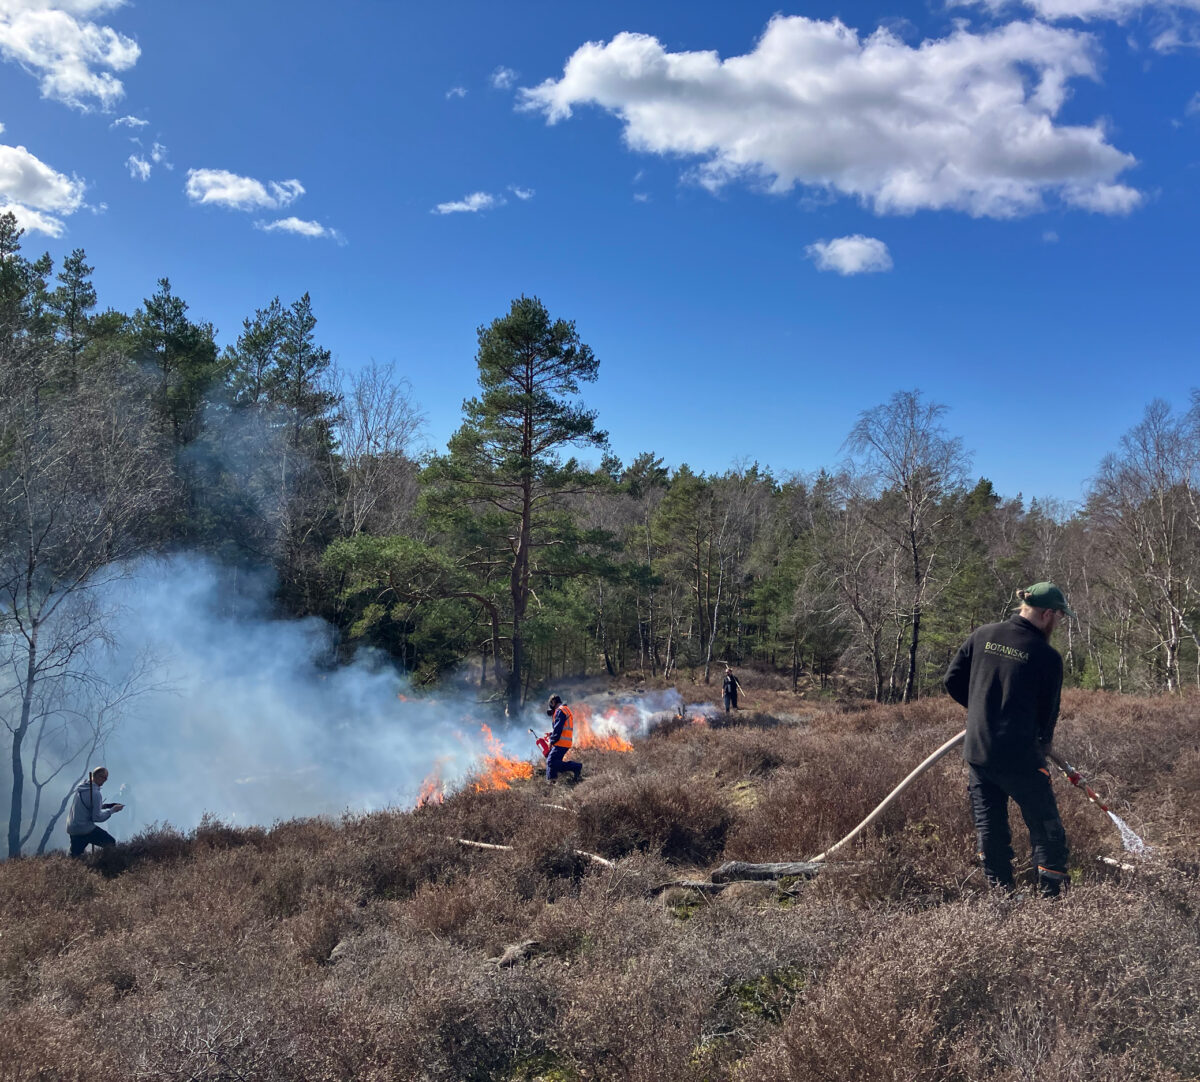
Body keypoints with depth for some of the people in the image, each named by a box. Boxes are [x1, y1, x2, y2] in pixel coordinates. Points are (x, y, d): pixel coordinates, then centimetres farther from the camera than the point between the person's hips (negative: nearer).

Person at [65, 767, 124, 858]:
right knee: (111, 843, -2)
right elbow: (97, 817, -17)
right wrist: (112, 810, -7)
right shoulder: (95, 793, -19)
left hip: (71, 828, 8)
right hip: (84, 829, -8)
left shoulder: (81, 787, 7)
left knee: (75, 856, 18)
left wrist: (107, 806, 13)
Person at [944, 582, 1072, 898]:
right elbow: (1048, 712, -1)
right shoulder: (1047, 656, -8)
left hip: (977, 752, 5)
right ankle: (1052, 894, 9)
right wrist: (1042, 745, 19)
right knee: (1047, 830, 9)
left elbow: (953, 679, 7)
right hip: (1020, 757, -4)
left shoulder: (982, 635, 2)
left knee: (990, 830, 13)